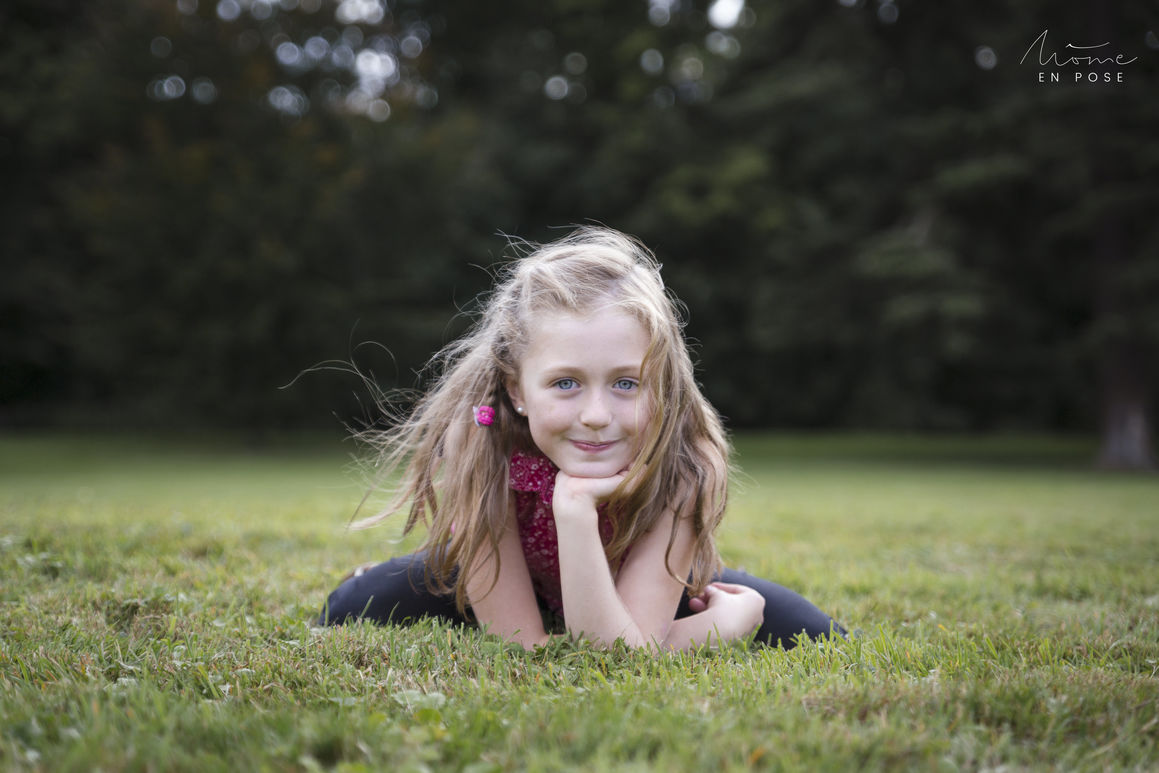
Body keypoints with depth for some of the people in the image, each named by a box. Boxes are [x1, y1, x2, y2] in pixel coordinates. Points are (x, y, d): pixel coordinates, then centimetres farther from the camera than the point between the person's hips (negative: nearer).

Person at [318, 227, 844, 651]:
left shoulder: (688, 464, -35)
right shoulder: (477, 440, -36)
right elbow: (526, 651, -34)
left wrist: (576, 511, -54)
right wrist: (722, 625, -37)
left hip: (643, 586, 0)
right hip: (512, 580, 0)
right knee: (350, 614, -15)